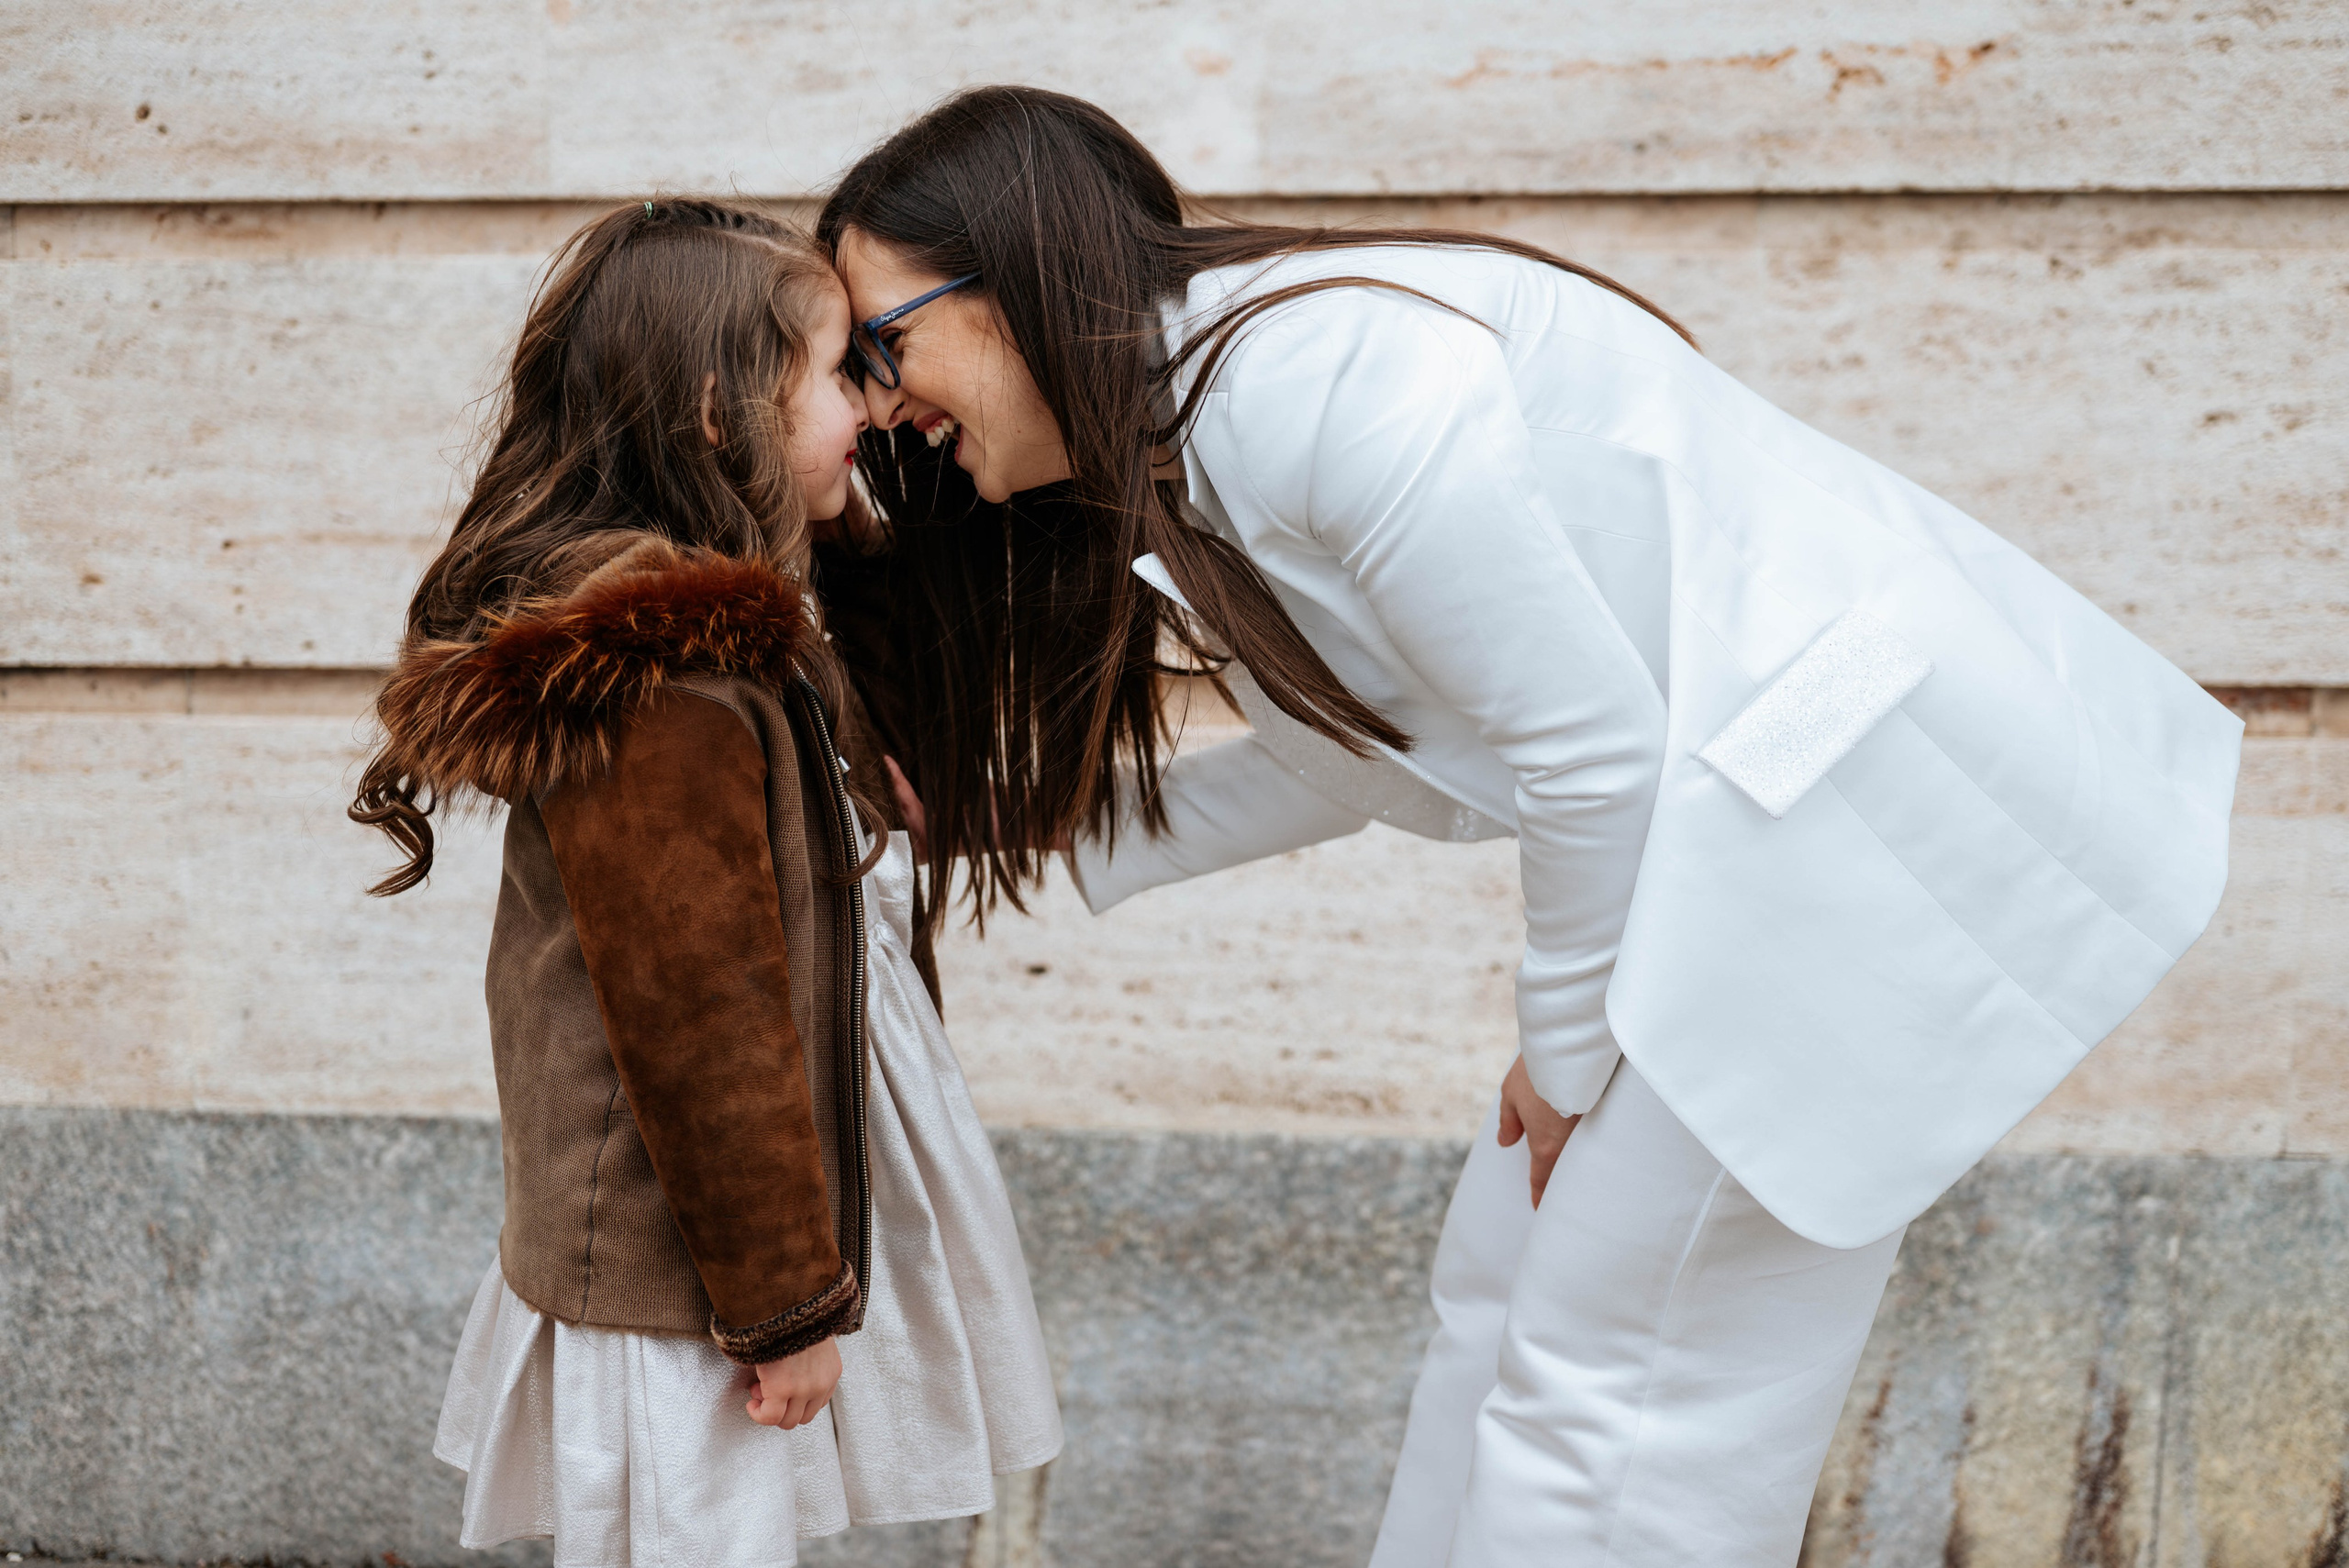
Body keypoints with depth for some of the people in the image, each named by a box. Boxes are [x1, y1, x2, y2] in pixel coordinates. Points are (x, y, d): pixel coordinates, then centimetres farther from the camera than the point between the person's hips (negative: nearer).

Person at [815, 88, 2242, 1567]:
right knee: (1511, 1291, 16)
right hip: (1746, 788, 10)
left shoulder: (1315, 377, -21)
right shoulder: (1185, 451, 10)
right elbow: (1364, 762, 21)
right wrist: (1036, 830, 23)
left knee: (1602, 1381, -2)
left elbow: (1590, 752, -19)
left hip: (1855, 771, -10)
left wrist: (1569, 1053, -4)